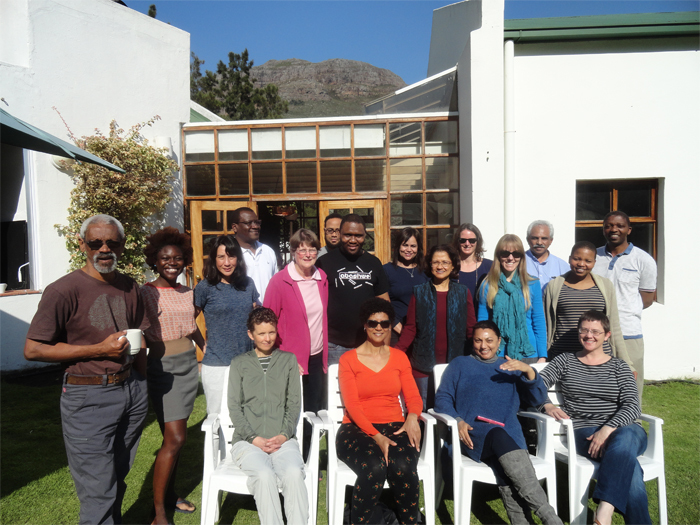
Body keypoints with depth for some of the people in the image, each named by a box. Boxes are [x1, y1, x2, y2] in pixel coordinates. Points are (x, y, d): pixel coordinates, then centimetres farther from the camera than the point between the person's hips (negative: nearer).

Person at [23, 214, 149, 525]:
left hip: (131, 391, 6)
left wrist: (139, 384, 14)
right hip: (88, 397, -5)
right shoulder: (64, 290, -12)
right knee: (99, 494, 2)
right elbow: (32, 349, -13)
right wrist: (99, 350, -17)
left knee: (118, 479, 18)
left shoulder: (130, 288, 8)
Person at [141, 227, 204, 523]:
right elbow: (138, 334, -14)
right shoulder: (146, 293, -9)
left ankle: (169, 494, 30)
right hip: (163, 367, -6)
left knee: (175, 436, 14)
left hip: (189, 365, 6)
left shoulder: (187, 293, 9)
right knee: (175, 438, -8)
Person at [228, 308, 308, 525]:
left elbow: (294, 403, 10)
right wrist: (254, 438, -7)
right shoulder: (239, 364, 12)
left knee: (294, 473, -29)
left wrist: (283, 435, -5)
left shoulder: (289, 360, 15)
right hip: (247, 440, 0)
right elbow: (234, 407, 6)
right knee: (264, 475, -30)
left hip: (283, 440, 1)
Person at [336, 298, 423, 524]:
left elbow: (413, 396, 10)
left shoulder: (400, 357, 13)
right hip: (357, 429, -2)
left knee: (403, 467, -30)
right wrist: (376, 436, -18)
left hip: (394, 427, 2)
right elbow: (352, 405, -5)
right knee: (374, 467, -33)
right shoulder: (348, 359, 3)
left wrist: (412, 417, -14)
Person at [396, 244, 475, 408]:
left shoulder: (463, 293, 7)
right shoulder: (419, 292, 5)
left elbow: (471, 329, 7)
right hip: (424, 364, 0)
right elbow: (410, 329, 3)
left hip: (455, 364, 1)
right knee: (426, 410, 5)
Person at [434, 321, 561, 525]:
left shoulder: (511, 367, 26)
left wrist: (529, 371, -3)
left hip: (510, 434, 2)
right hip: (473, 434, -2)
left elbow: (538, 399, 15)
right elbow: (442, 398, 11)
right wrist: (457, 421, -8)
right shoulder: (459, 364, 22)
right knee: (498, 434, -36)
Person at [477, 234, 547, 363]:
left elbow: (539, 323, 5)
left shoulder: (532, 285, 4)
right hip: (496, 356, 0)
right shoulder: (487, 286, 2)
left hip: (527, 354, 0)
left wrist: (542, 356, 1)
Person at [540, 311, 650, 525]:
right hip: (584, 433, -1)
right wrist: (547, 406, -16)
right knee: (628, 463, -35)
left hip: (622, 430, 1)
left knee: (625, 436, -39)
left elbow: (632, 405, 2)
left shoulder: (619, 366, 16)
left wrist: (609, 428, -18)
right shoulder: (565, 361, 17)